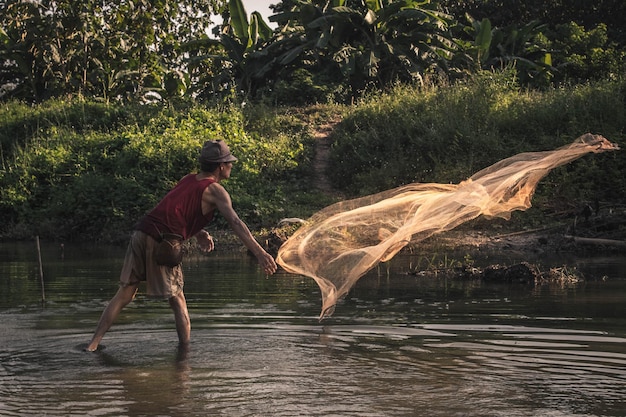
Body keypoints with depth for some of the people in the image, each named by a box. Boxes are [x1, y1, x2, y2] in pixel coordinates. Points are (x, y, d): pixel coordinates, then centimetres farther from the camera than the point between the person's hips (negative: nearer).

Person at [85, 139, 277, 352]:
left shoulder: (187, 180, 22)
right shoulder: (215, 190, 1)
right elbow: (235, 223, -12)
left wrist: (198, 232, 23)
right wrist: (260, 253, -18)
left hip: (141, 231, 6)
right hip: (161, 243, -6)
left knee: (124, 294, 8)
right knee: (177, 300, 8)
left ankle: (94, 343, 2)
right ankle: (185, 348, 6)